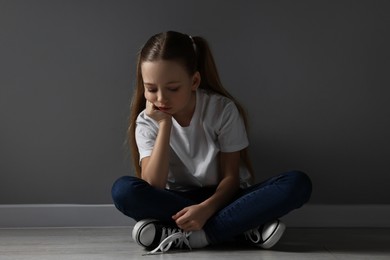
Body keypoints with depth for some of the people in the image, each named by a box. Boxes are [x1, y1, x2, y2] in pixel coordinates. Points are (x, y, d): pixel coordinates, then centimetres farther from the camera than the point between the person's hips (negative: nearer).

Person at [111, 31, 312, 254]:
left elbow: (231, 177, -11)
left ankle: (188, 236, -30)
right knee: (123, 190, -31)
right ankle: (243, 228, -27)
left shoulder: (223, 109, -13)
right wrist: (164, 125, -25)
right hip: (177, 203, 1)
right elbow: (153, 187, -21)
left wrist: (206, 208, -31)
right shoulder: (147, 121, -8)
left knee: (297, 184, -28)